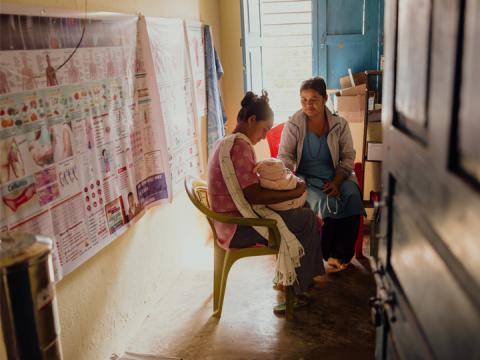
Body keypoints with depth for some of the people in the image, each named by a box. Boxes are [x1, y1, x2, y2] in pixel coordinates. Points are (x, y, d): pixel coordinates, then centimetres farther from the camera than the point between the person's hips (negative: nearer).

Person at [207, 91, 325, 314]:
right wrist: (294, 192, -16)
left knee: (298, 212, 16)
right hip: (238, 229, -10)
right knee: (307, 220, -4)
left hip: (229, 222, 10)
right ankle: (292, 291, 9)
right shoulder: (239, 145, -20)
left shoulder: (225, 143, 11)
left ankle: (287, 282, 20)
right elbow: (253, 195, -25)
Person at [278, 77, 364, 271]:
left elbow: (348, 158, 4)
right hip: (306, 179, -2)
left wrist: (336, 182, -13)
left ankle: (339, 255, -17)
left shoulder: (340, 124, 5)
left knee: (352, 197, -29)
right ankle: (325, 253, -11)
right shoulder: (293, 125, 0)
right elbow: (285, 157, -4)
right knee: (324, 203, -33)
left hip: (336, 177, 2)